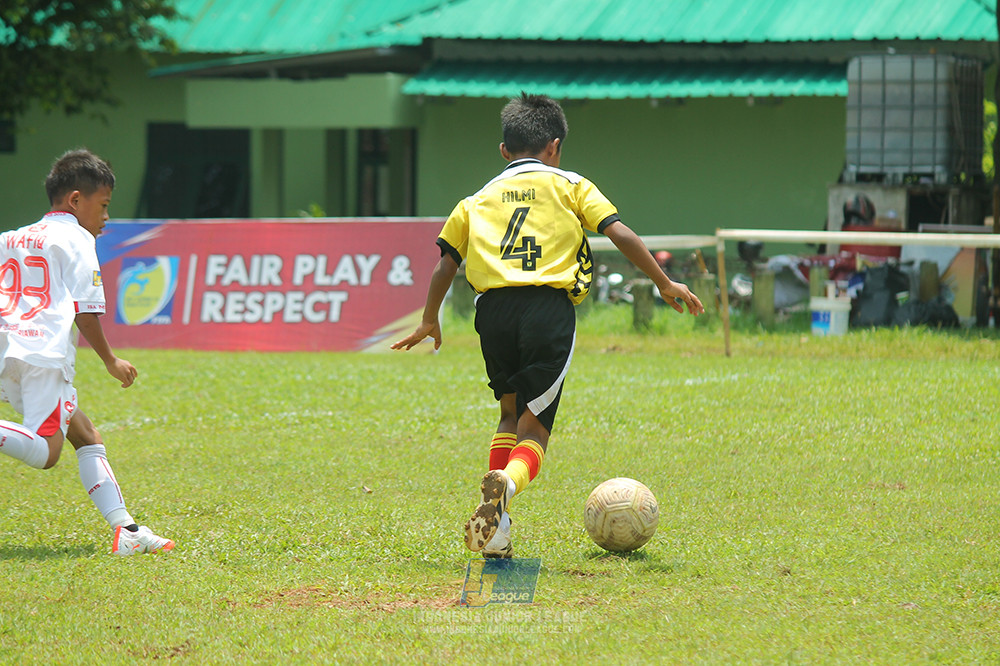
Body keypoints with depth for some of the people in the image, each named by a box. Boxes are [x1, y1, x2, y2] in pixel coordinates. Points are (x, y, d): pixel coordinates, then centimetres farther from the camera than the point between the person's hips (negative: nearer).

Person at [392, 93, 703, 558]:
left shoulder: (477, 200, 23)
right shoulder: (570, 186, 17)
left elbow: (446, 263, 19)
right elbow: (620, 235, 7)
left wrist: (429, 322, 31)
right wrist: (664, 283, 12)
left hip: (493, 309, 3)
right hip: (548, 307, -3)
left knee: (511, 414, 20)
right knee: (534, 426, 2)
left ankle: (495, 535, 5)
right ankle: (508, 481, -33)